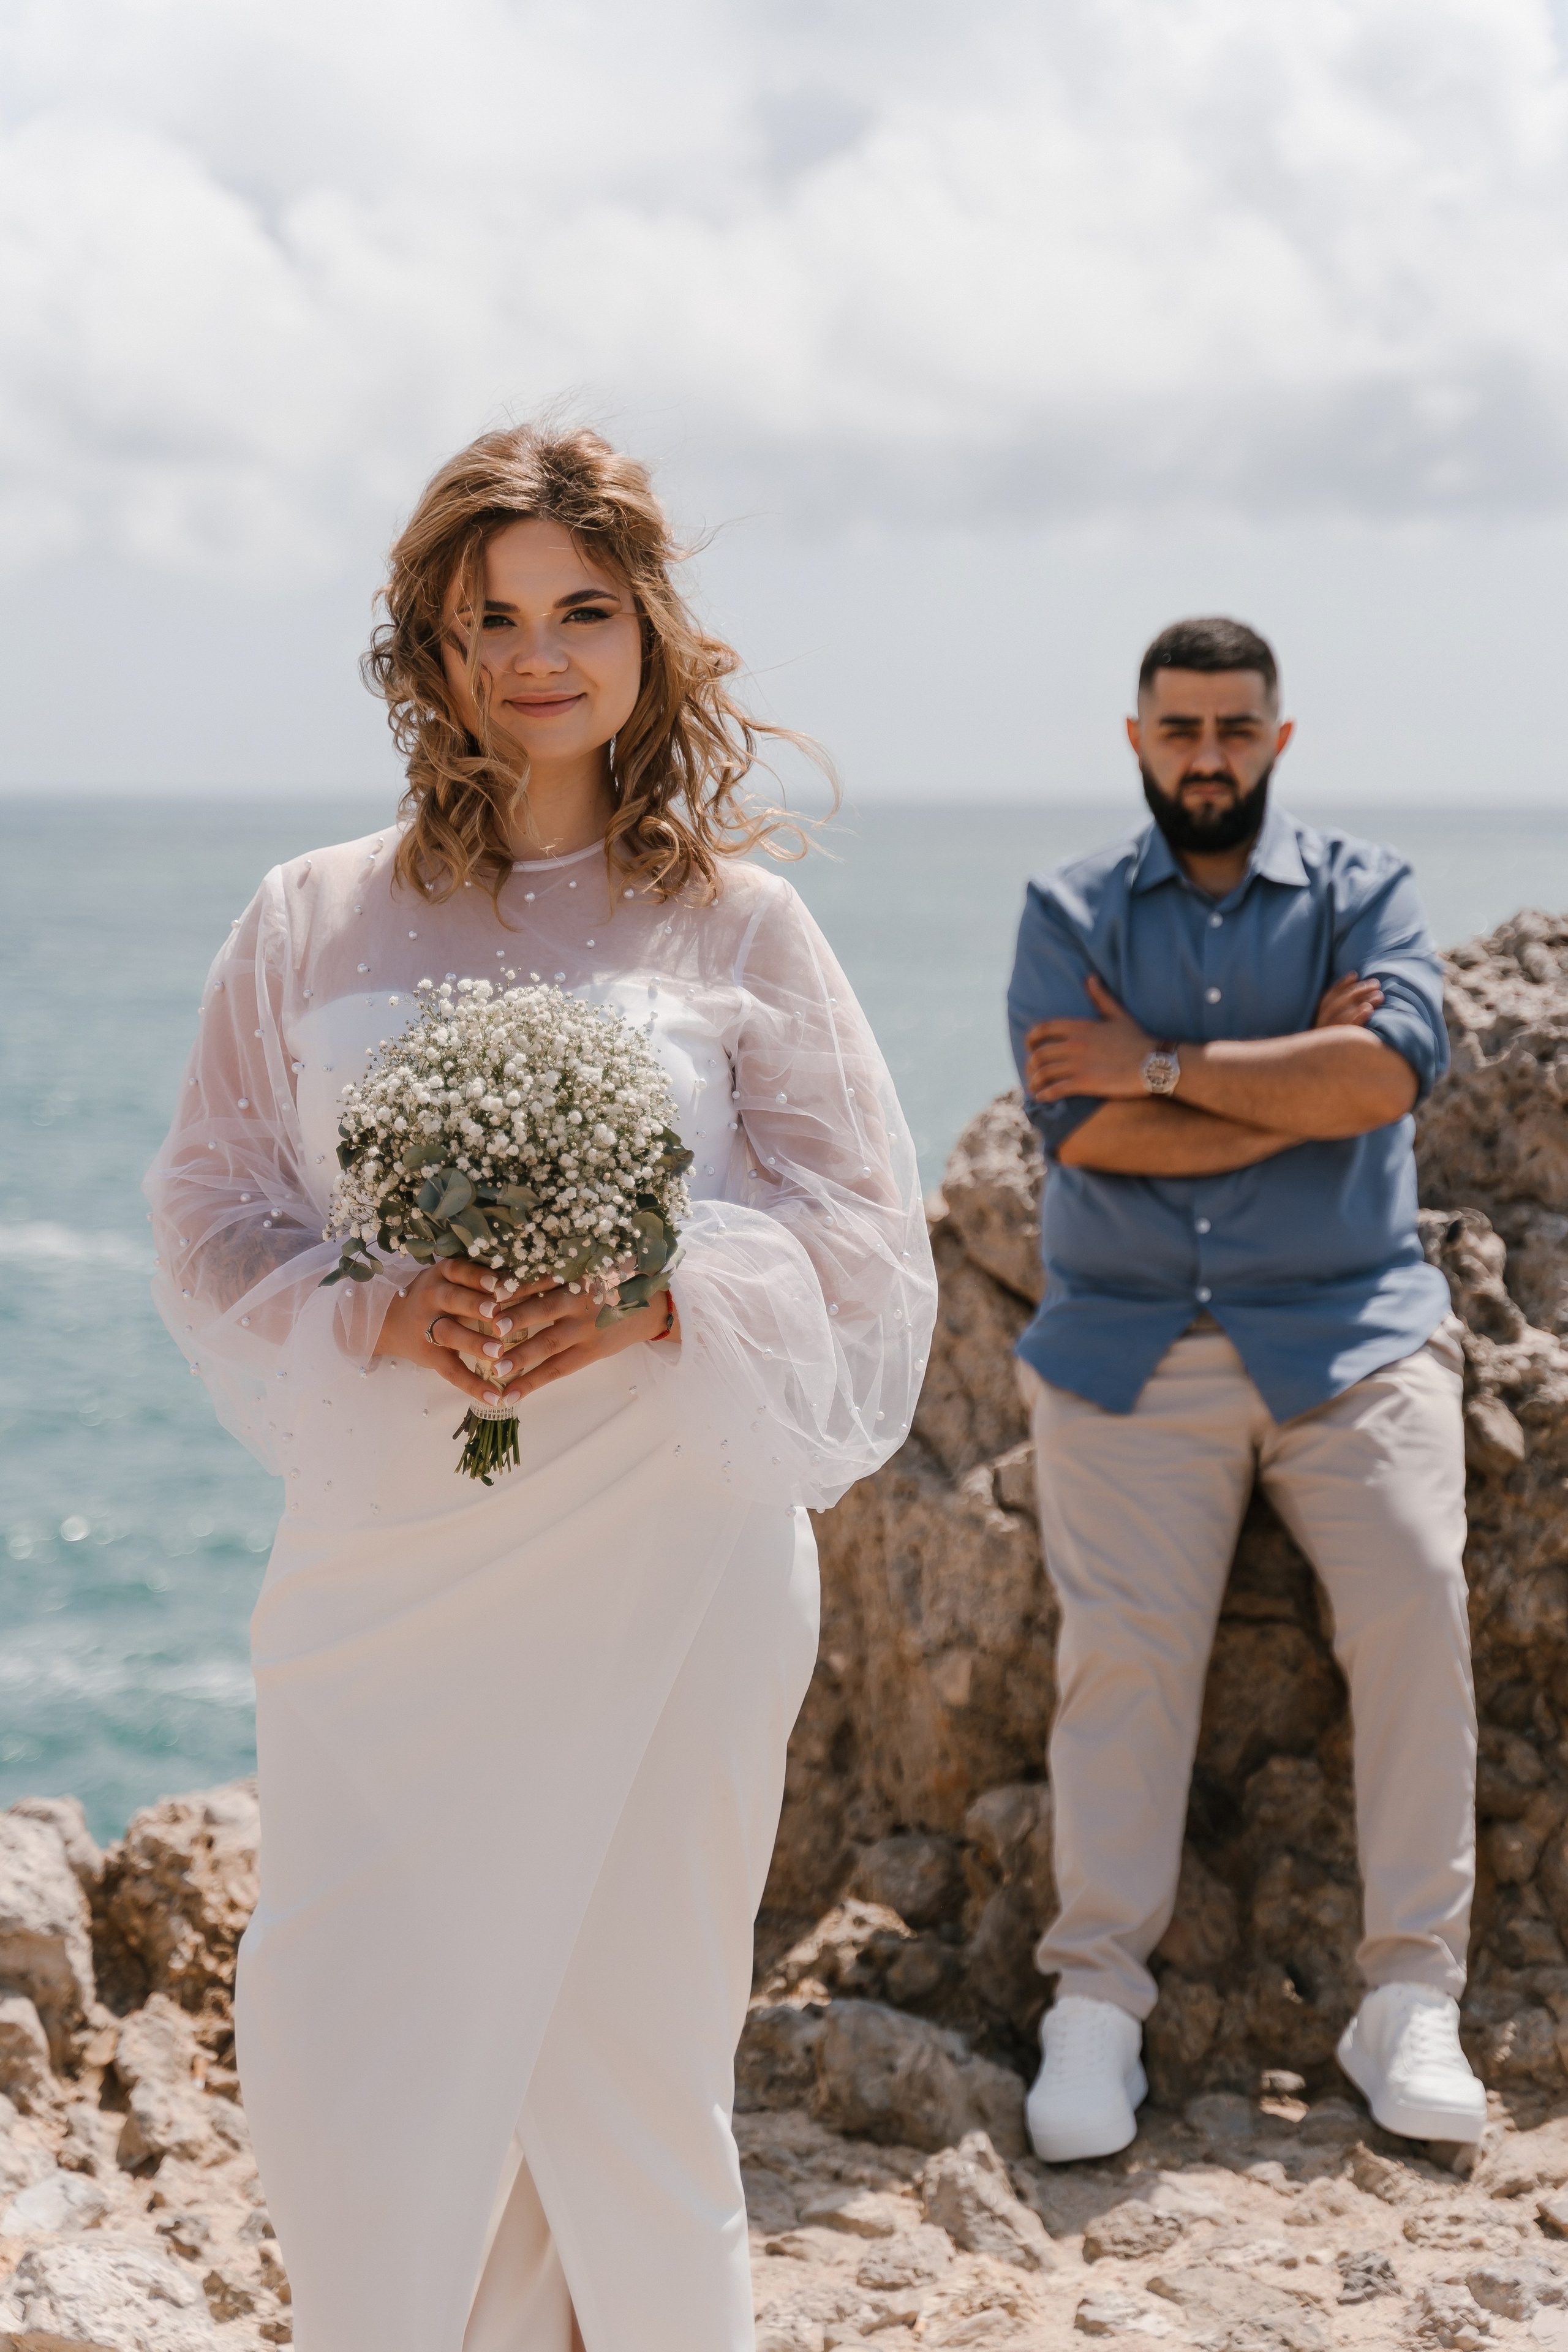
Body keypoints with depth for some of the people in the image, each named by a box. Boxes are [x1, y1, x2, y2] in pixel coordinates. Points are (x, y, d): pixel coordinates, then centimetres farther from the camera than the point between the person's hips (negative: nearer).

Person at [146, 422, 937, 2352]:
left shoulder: (739, 924, 5)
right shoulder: (315, 923, 8)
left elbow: (859, 1231, 3)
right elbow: (211, 1214, 6)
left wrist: (659, 1301, -16)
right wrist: (375, 1319, -14)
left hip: (662, 1559, -1)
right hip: (388, 1563, 1)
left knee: (630, 2048, 3)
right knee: (342, 2067, -1)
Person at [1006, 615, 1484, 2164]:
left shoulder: (1363, 889, 9)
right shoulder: (1070, 912, 10)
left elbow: (1392, 1067, -11)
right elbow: (1087, 1128, -6)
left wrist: (1162, 1066, -9)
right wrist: (1300, 1087, -5)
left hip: (1351, 1327, 0)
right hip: (1130, 1341, 0)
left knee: (1416, 1607, -14)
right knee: (1122, 1646, -12)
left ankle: (1412, 1998, -8)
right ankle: (1095, 2003, -6)